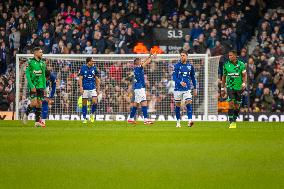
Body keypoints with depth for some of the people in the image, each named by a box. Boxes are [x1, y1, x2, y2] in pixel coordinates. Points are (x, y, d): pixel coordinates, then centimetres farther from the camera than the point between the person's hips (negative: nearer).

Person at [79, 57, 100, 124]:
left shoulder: (94, 68, 5)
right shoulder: (83, 68, -4)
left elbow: (97, 79, 11)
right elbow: (80, 78, -5)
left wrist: (98, 88, 8)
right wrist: (81, 88, -15)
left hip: (93, 88, 2)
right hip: (85, 88, -2)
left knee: (95, 102, -11)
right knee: (84, 103, 2)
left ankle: (92, 114, 14)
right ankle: (84, 118, 11)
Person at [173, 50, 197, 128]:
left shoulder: (190, 66, 6)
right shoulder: (177, 65, -1)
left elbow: (193, 77, 15)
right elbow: (174, 77, -7)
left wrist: (195, 88, 15)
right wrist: (180, 82, -25)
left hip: (187, 88, 1)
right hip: (178, 88, -1)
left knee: (189, 103, -15)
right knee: (178, 105, 5)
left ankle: (190, 120, -22)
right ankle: (178, 122, 17)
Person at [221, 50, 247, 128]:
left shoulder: (241, 64, 0)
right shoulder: (226, 65, 4)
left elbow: (244, 75, 2)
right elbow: (224, 77, 13)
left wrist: (244, 83, -16)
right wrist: (222, 88, 13)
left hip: (239, 87, 0)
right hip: (230, 86, 0)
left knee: (237, 106, 5)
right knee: (231, 103, -16)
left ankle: (234, 121, 22)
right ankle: (231, 122, -17)